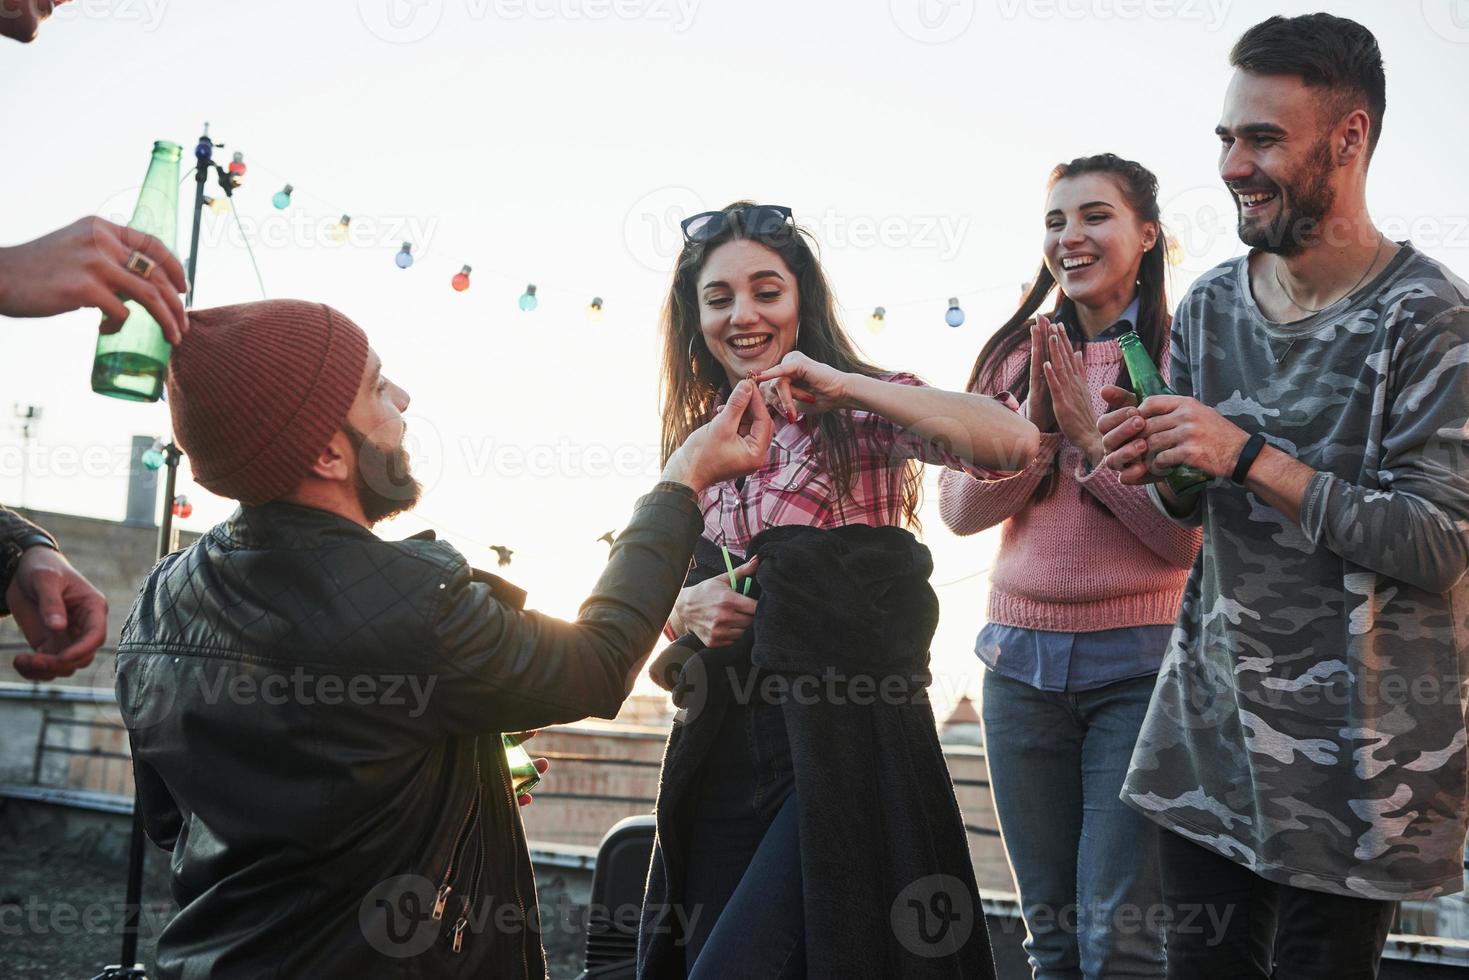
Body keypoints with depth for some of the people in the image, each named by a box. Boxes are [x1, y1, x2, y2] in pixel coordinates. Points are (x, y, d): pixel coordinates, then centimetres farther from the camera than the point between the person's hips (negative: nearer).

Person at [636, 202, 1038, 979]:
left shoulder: (856, 414, -3)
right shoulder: (700, 438, 13)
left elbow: (1015, 440, -21)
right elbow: (664, 593, 21)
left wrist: (844, 385, -22)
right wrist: (689, 607, -3)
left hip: (844, 738, -6)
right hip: (724, 750, 6)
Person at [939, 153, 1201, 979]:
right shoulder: (1014, 357, 9)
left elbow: (1194, 536, -11)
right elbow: (961, 509, 2)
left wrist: (1094, 434, -15)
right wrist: (1037, 423, -10)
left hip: (1138, 662, -4)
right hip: (1022, 657, 4)